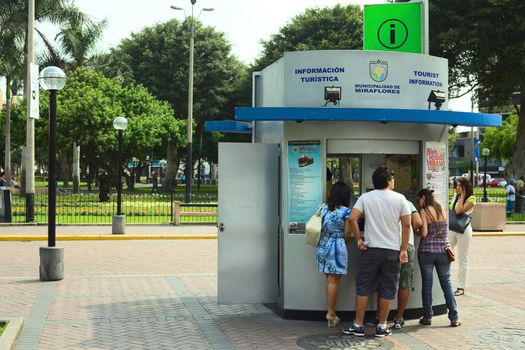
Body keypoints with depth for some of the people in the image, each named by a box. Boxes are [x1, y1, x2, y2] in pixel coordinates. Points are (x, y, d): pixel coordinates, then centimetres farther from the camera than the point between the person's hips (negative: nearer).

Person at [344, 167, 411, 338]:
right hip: (392, 251, 0)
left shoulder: (365, 198, -1)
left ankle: (358, 325, 10)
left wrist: (358, 239, -2)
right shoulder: (399, 198, -1)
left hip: (370, 249, 0)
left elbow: (352, 218, -12)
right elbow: (406, 224, -4)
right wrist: (404, 249, 0)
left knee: (363, 287, 7)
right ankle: (382, 326, 14)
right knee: (387, 290, 9)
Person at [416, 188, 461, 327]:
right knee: (446, 283, 9)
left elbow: (424, 233, -14)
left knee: (427, 283, 7)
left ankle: (427, 317, 11)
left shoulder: (424, 211, -8)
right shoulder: (442, 210, 7)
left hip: (426, 250, -4)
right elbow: (443, 229, 12)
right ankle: (454, 318, 8)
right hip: (443, 250, 4)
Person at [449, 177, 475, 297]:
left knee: (462, 259, 1)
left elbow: (459, 210, -21)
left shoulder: (471, 199, -10)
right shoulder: (455, 196, 10)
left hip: (463, 229, -6)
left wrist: (462, 196, -15)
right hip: (451, 228, 6)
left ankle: (461, 287, 8)